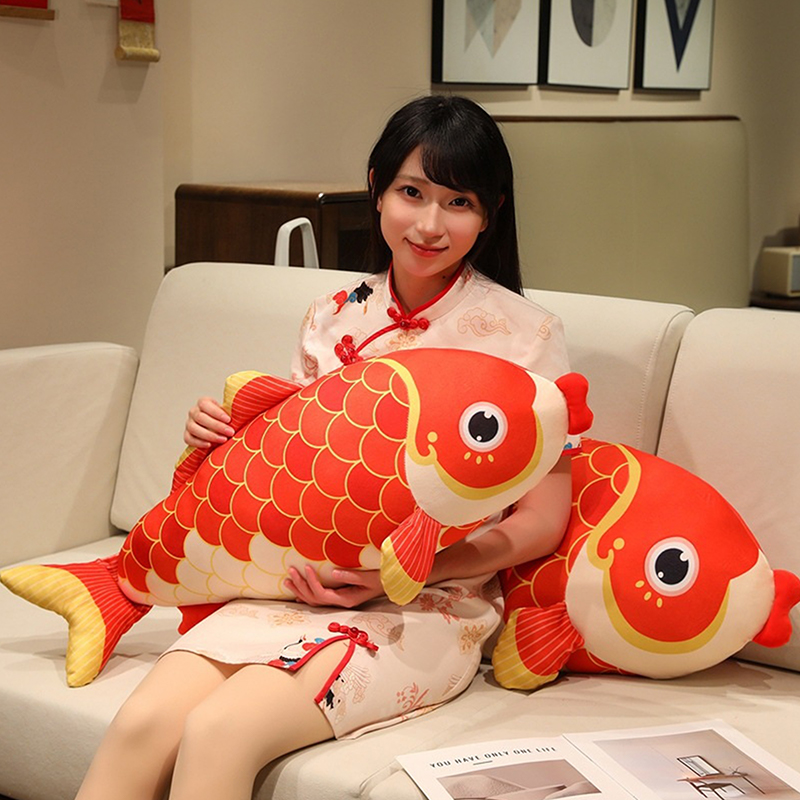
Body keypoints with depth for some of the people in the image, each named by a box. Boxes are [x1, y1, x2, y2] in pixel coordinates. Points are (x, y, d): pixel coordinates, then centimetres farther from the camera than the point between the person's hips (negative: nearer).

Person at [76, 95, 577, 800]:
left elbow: (543, 520, -5)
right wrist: (224, 438, -1)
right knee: (142, 724, -21)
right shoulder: (335, 318, 11)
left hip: (431, 606, -4)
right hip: (304, 582, 4)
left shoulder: (522, 332, -4)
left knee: (219, 732, -28)